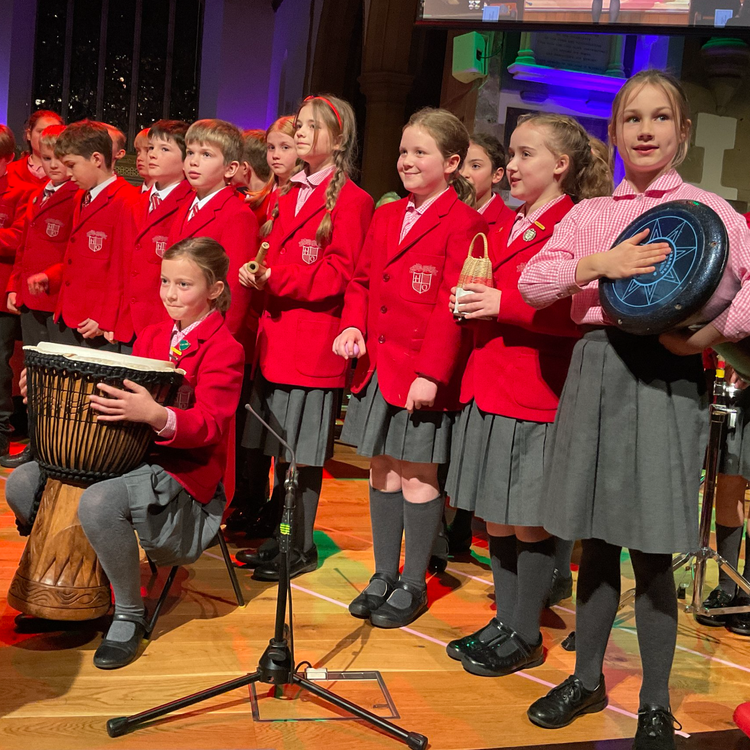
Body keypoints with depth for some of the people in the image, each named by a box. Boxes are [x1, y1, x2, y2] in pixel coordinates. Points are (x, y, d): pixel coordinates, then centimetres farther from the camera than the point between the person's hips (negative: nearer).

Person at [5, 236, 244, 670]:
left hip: (184, 467, -8)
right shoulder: (152, 337, 15)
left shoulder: (224, 349, -9)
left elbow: (209, 425, -20)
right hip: (133, 452, 8)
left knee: (98, 503, -35)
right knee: (22, 483, -4)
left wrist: (156, 415, -39)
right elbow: (122, 393, 19)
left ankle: (130, 616, -11)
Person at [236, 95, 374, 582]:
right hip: (276, 339, 8)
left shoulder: (352, 201, -7)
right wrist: (257, 275, 2)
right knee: (279, 447, 13)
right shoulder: (289, 195, 18)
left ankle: (301, 548, 14)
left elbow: (340, 275, -14)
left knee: (303, 452, 0)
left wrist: (276, 279, -18)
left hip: (315, 344, -8)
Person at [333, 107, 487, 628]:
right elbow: (362, 283, 18)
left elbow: (453, 307, -15)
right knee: (383, 471, 14)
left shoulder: (463, 224, -9)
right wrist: (353, 326, -1)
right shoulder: (386, 218, 14)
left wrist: (430, 372, -20)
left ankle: (413, 586, 19)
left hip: (423, 374, -7)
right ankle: (383, 577, 28)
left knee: (418, 476, 3)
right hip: (377, 366, 7)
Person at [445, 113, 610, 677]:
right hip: (489, 390, 8)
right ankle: (505, 620, 29)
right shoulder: (502, 230, 17)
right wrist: (469, 303, 4)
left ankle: (525, 636, 17)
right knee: (496, 518, 14)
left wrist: (505, 305, -20)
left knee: (530, 522, 2)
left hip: (538, 396, -8)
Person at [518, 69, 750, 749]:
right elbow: (532, 282, 2)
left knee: (652, 551, 0)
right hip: (594, 372, 3)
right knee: (596, 541, 12)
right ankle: (587, 679, 29)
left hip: (664, 375, -3)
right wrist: (598, 264, -13)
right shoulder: (589, 214, 12)